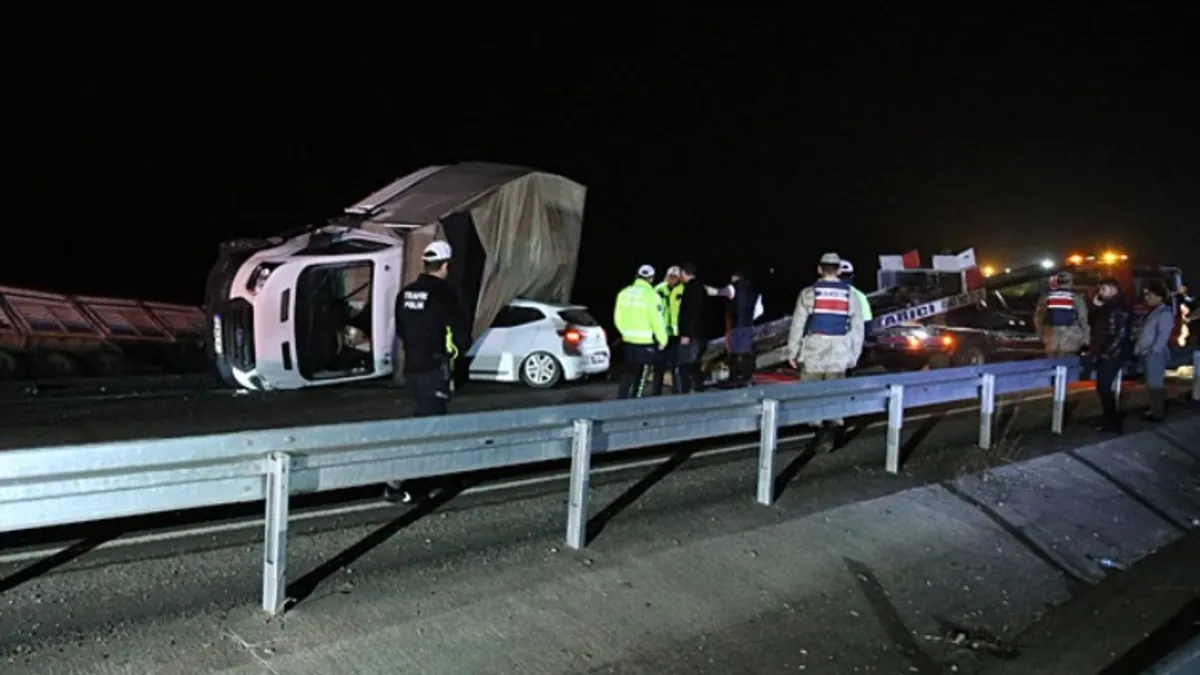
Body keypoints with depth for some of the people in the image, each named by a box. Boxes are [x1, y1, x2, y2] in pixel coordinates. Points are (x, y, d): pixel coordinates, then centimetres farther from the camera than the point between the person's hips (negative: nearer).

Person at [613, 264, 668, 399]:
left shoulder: (624, 293, 5)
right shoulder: (651, 295, -14)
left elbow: (618, 318, 11)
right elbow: (656, 320, -13)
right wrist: (662, 339, -1)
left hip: (628, 340, 6)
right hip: (646, 342, -6)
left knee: (628, 374, 16)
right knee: (641, 377, 4)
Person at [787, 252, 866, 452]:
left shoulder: (809, 293, -4)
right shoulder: (850, 295, 4)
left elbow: (797, 324, -4)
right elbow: (858, 328, 6)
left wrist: (792, 352, 3)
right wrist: (854, 355, 15)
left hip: (813, 353, -2)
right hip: (839, 355, 2)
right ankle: (831, 429, -7)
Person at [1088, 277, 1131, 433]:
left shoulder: (1120, 309, -13)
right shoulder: (1105, 308, 14)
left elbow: (1121, 334, -17)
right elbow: (1094, 327, 18)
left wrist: (1106, 353, -17)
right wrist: (1096, 307, 7)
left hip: (1112, 356, -9)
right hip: (1102, 355, 9)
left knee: (1105, 388, -7)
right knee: (1102, 388, 12)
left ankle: (1113, 423, 2)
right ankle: (1109, 420, 22)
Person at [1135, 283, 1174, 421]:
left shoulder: (1165, 313, -10)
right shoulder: (1152, 312, 18)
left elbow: (1163, 335, -17)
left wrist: (1154, 351, -20)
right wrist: (1138, 348, 15)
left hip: (1155, 354, -9)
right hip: (1145, 353, 9)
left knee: (1155, 384, -6)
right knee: (1153, 384, 14)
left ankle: (1158, 413, -1)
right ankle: (1156, 410, 22)